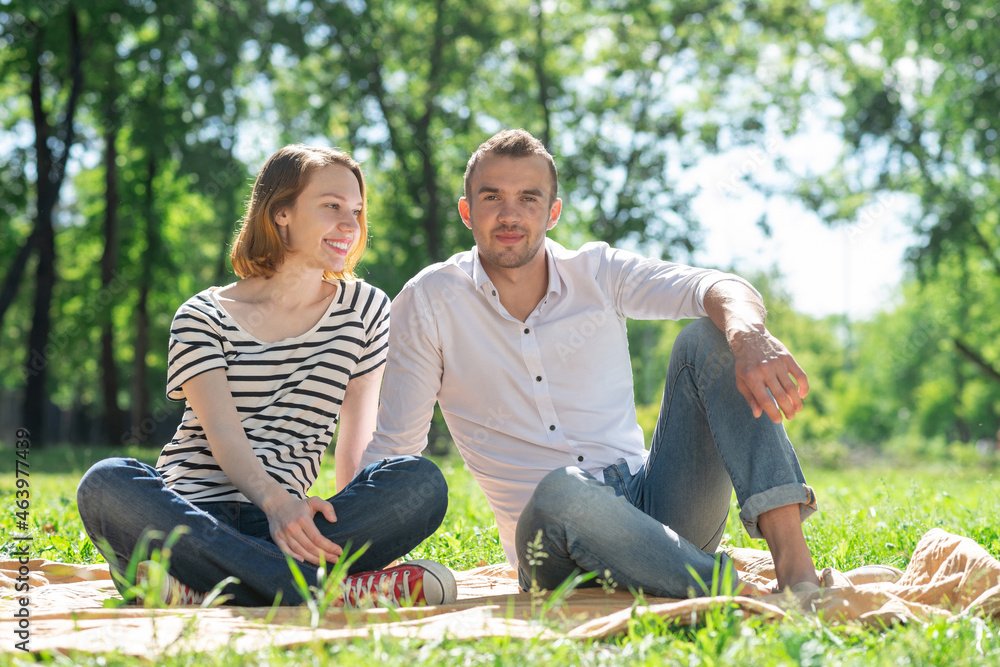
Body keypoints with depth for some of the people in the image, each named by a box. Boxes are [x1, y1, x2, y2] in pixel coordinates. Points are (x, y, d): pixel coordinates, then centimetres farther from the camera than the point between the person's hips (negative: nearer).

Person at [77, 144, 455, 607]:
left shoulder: (365, 310, 15)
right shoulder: (204, 317, 6)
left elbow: (357, 438, 11)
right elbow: (222, 431, -9)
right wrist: (275, 501, -29)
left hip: (280, 521, 2)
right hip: (187, 513, -1)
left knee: (423, 482, -25)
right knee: (107, 484, -35)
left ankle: (196, 591, -35)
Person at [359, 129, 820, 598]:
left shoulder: (597, 273, 5)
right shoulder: (429, 301, 1)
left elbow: (719, 289, -12)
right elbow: (393, 450, 3)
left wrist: (748, 336, -36)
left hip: (654, 506, 3)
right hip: (554, 544, -3)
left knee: (708, 337, -15)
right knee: (560, 492, -38)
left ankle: (794, 561, -30)